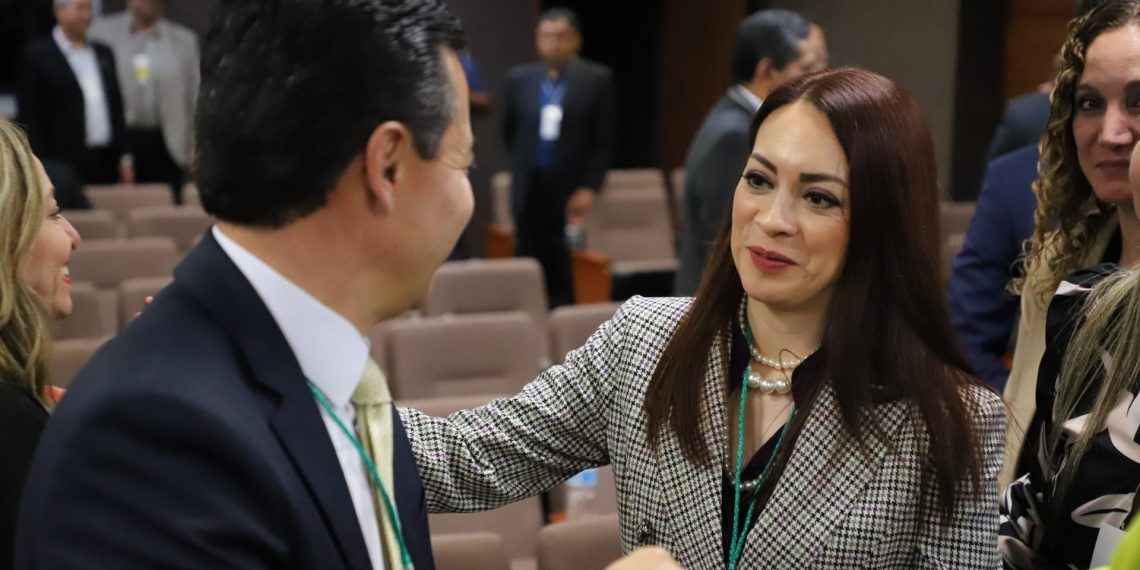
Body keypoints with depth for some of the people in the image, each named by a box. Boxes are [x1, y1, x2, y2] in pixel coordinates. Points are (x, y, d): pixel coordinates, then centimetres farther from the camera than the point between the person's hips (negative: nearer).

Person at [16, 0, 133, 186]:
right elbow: (30, 117, -5)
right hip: (65, 164, -5)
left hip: (107, 164, 5)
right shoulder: (36, 55, -1)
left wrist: (124, 157, 12)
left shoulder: (103, 53, 16)